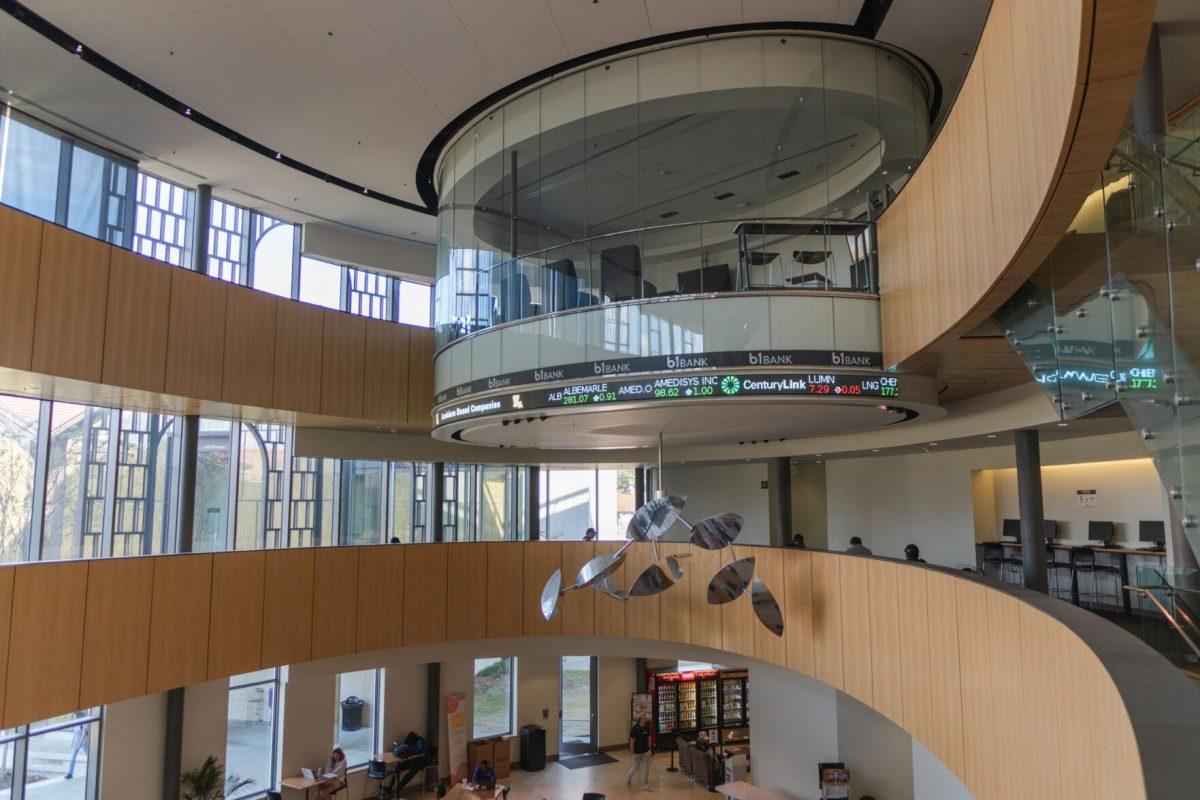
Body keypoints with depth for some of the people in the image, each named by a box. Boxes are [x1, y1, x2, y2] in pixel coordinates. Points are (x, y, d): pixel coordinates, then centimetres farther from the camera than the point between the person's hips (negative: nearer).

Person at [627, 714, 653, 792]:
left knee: (646, 769, 5)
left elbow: (648, 739, 7)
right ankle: (628, 777, 42)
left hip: (646, 752, 4)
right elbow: (632, 741, -16)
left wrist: (649, 749, 9)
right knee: (636, 768, 12)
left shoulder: (647, 728, -4)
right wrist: (632, 753, -15)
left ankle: (645, 786, 16)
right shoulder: (634, 729, -19)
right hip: (637, 752, -4)